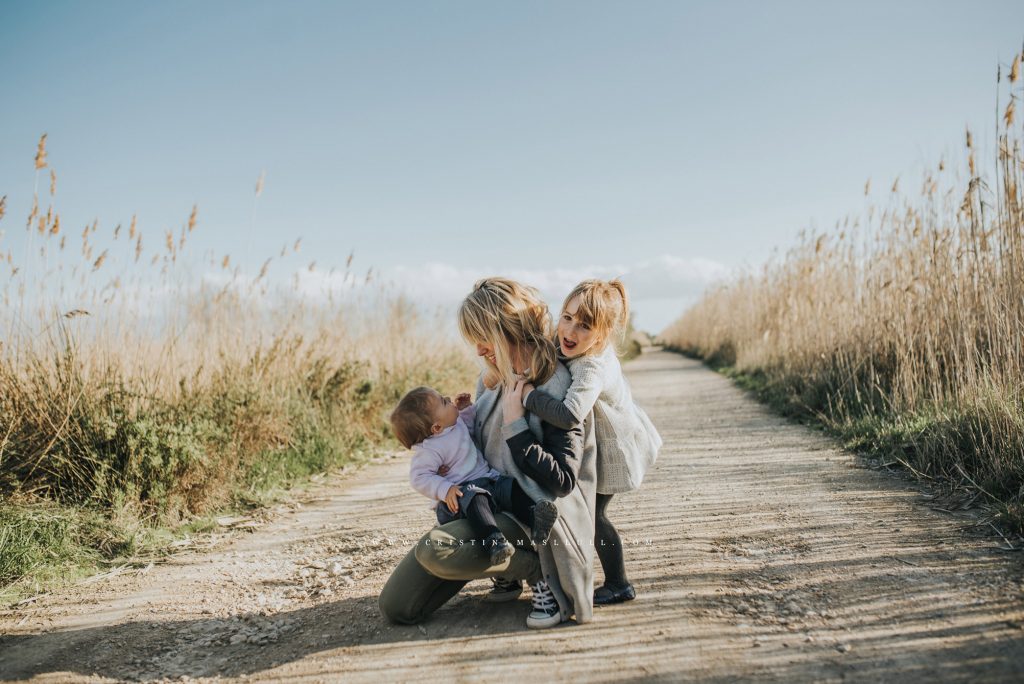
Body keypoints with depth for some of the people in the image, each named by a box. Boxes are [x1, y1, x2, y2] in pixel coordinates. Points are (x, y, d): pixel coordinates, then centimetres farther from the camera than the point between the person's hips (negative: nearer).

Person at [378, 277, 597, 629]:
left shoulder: (561, 391, -17)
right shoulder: (495, 378, 7)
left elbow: (562, 481, -22)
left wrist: (515, 423, -23)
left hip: (528, 517, -7)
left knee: (435, 549, -34)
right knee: (394, 606, -1)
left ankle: (538, 571, -8)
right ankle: (504, 570, 16)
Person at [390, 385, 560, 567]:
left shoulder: (455, 422, 12)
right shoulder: (428, 450, -15)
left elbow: (468, 423, 35)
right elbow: (419, 478, -18)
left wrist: (466, 409, 17)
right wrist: (445, 490, -29)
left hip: (486, 478, 9)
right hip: (460, 491, -8)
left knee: (512, 487, -14)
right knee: (475, 498, -38)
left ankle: (533, 517, -36)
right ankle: (494, 541, -57)